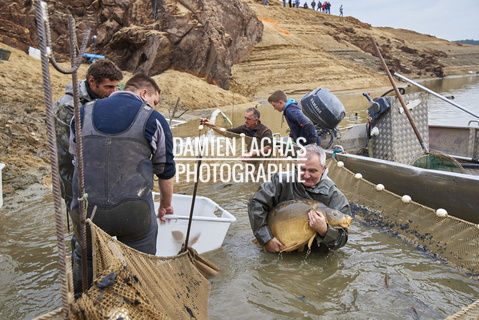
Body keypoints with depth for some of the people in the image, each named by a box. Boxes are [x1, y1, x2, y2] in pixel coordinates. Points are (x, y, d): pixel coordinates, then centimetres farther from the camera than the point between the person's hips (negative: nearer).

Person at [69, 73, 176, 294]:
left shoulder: (83, 113, 10)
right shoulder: (153, 119, 1)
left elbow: (75, 159, 20)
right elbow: (166, 171, 9)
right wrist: (166, 205, 26)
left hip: (86, 210, 4)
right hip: (135, 212, -3)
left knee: (84, 262, 27)